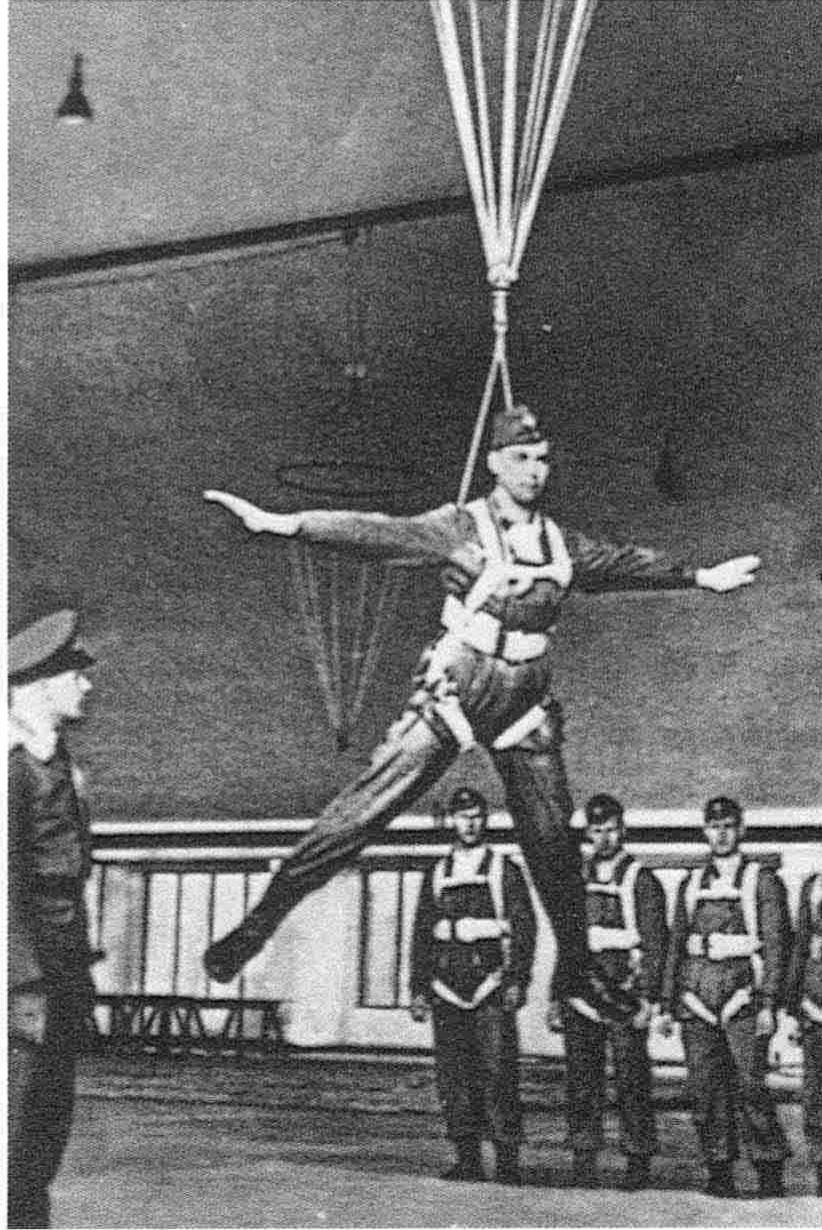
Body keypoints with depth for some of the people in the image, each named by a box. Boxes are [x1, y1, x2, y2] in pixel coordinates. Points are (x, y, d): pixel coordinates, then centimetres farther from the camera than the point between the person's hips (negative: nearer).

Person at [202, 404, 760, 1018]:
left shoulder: (561, 542, 10)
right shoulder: (461, 527, -5)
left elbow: (624, 563, 25)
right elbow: (380, 531, -15)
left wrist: (699, 576, 35)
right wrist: (285, 524, -26)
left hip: (526, 705, 5)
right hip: (454, 692, -5)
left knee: (553, 838, 6)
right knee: (368, 808, -13)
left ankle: (575, 970, 22)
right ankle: (260, 924, -11)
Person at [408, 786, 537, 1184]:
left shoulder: (504, 870, 5)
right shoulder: (437, 874, 15)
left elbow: (524, 928, 0)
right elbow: (421, 935, 16)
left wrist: (517, 981, -9)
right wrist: (419, 989, 10)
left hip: (491, 987, -3)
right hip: (447, 988, 4)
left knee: (498, 1073, -8)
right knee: (453, 1077, 2)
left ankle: (507, 1160, -4)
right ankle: (467, 1158, 8)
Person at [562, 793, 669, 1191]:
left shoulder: (641, 880, 0)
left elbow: (655, 942, -4)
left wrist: (647, 995, -12)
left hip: (624, 990, -4)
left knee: (631, 1079, -3)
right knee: (581, 1076, 3)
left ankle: (639, 1159, 4)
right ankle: (584, 1159, 8)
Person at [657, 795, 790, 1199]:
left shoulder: (763, 881, 3)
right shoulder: (691, 884, 15)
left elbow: (775, 945, -3)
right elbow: (675, 946, 16)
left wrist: (768, 1004, -11)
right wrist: (667, 1006, 11)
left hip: (742, 992, -4)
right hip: (697, 996, 4)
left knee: (749, 1086, -8)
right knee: (704, 1087, 2)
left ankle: (771, 1172, 1)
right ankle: (718, 1172, 10)